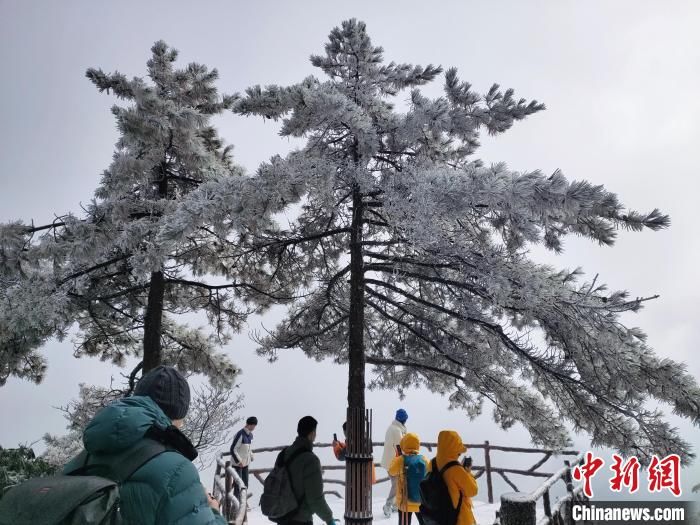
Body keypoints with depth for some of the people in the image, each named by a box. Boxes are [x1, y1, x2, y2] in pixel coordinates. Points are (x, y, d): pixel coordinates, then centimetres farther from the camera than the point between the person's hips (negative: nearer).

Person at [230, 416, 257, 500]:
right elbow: (233, 449, -21)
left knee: (245, 482, 15)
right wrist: (239, 461, -20)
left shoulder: (250, 434, 5)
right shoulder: (240, 434, -22)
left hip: (245, 463, 8)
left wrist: (251, 456, 10)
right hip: (238, 463, -8)